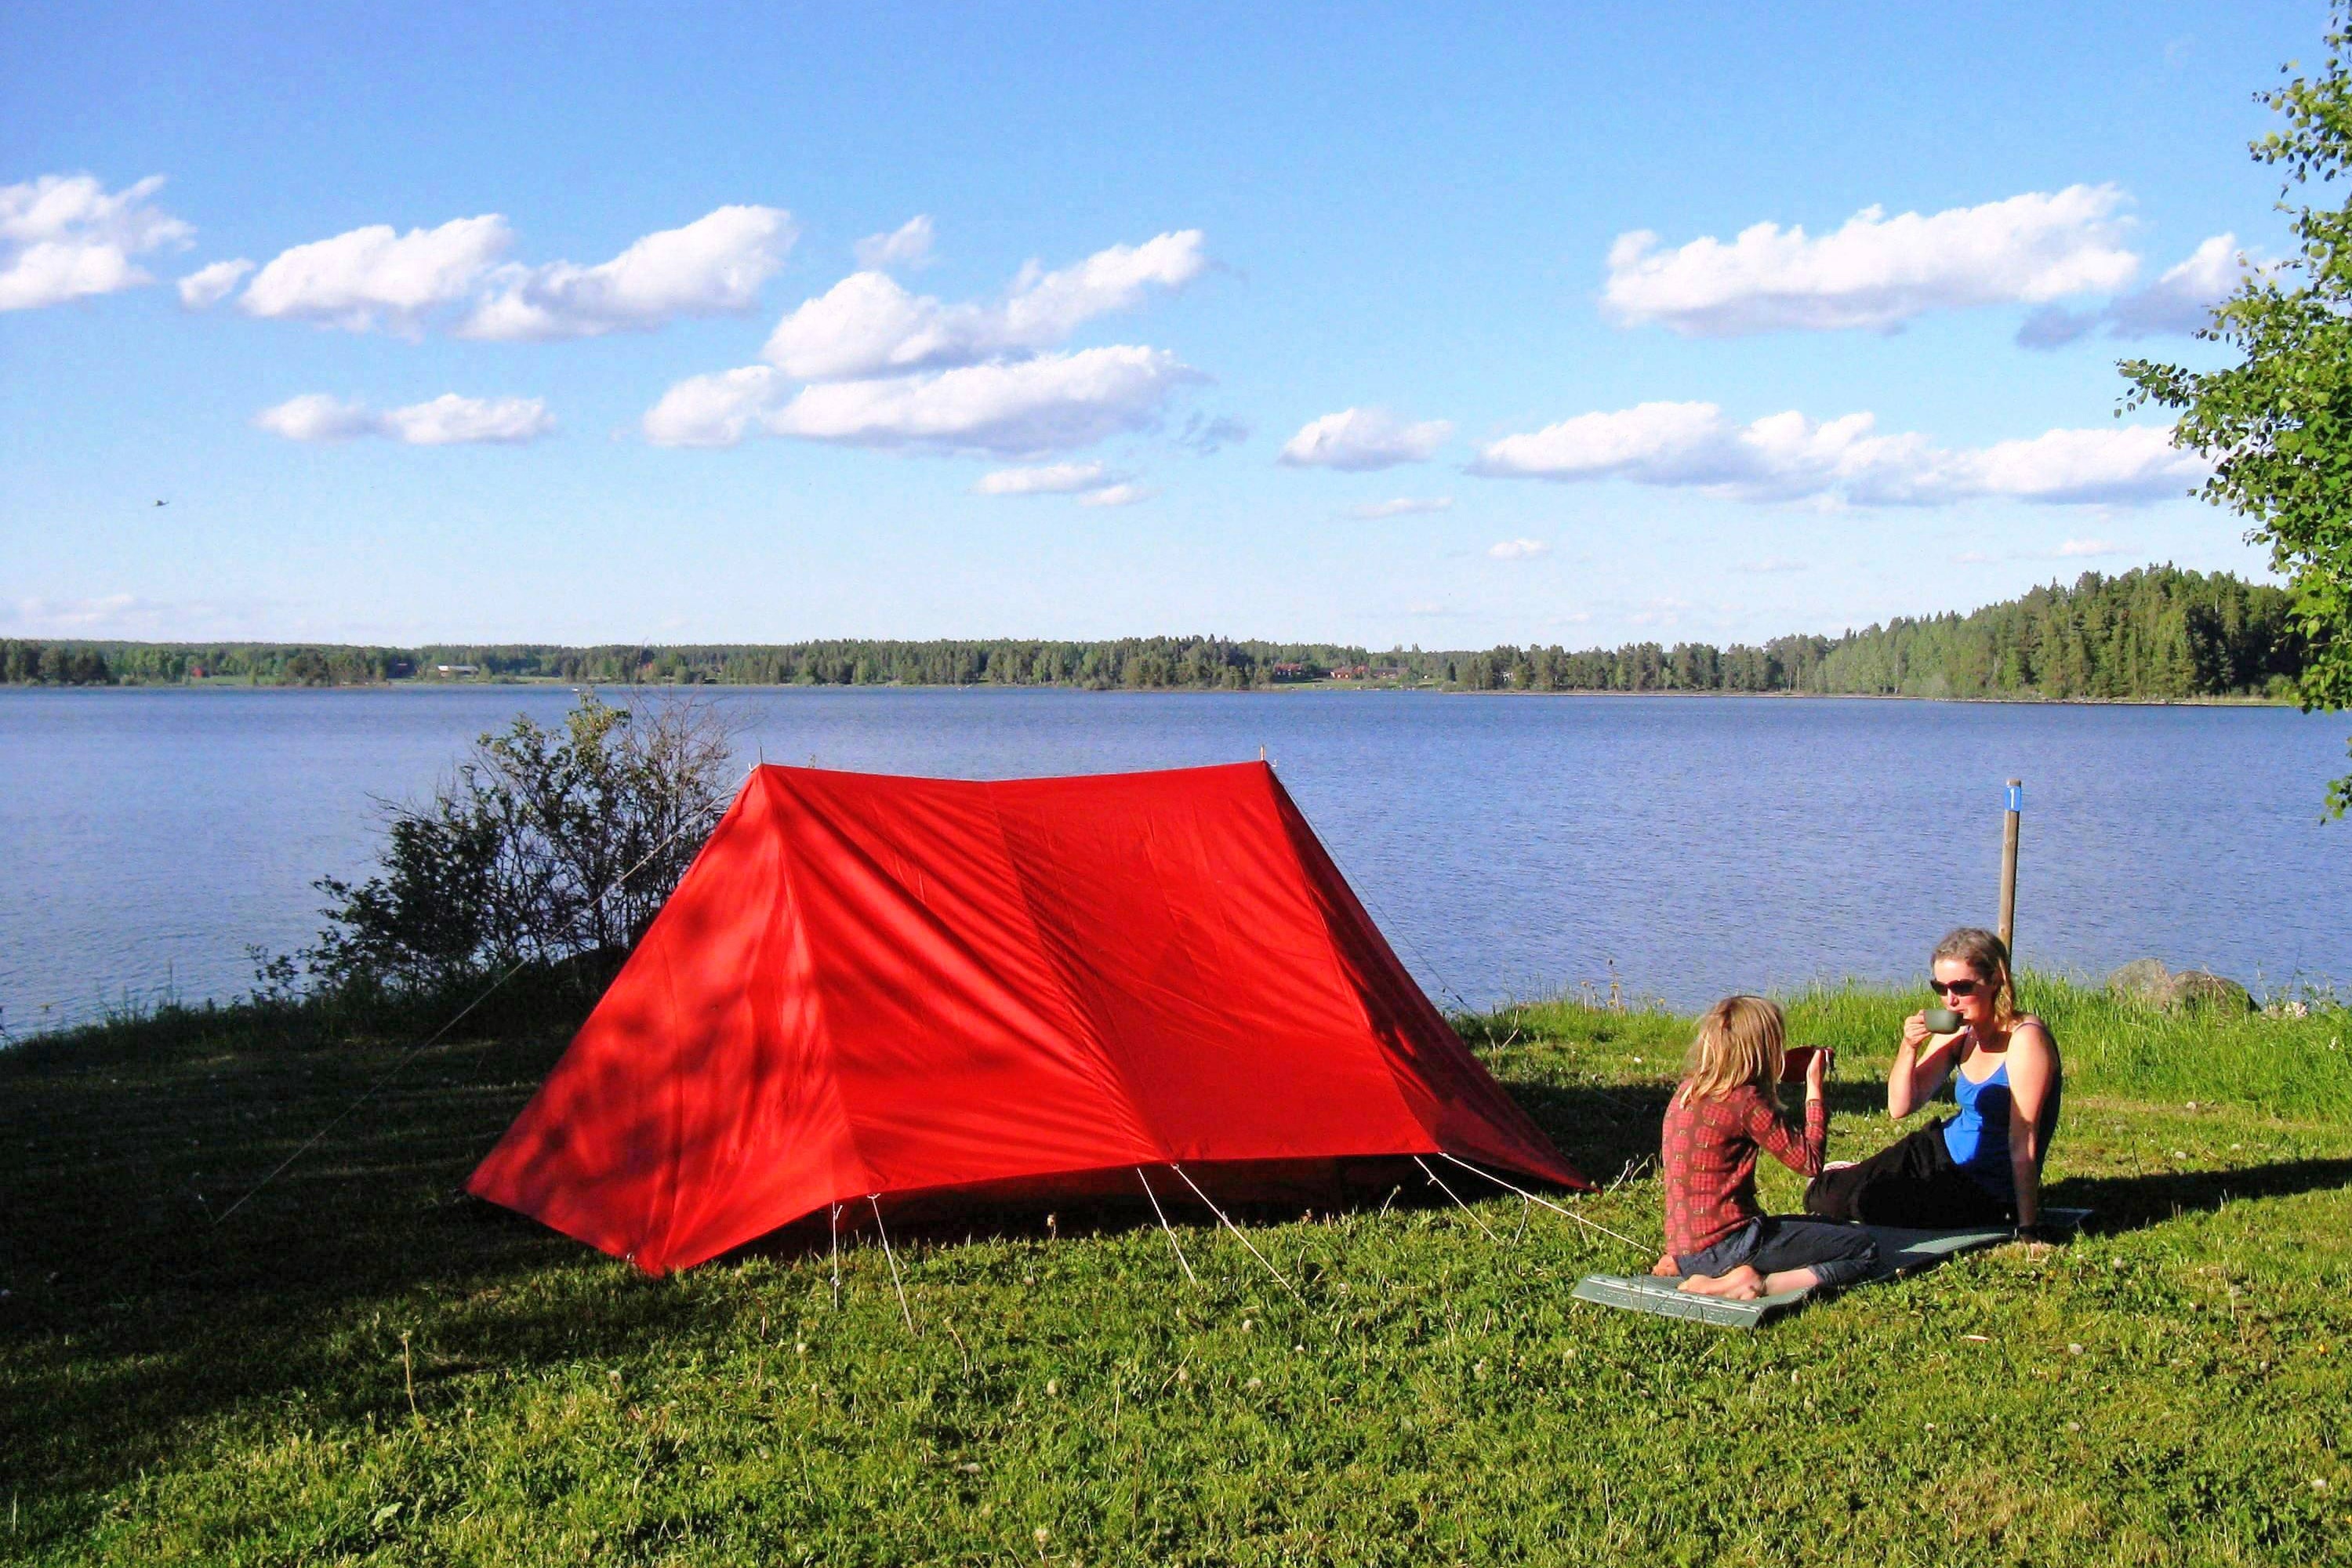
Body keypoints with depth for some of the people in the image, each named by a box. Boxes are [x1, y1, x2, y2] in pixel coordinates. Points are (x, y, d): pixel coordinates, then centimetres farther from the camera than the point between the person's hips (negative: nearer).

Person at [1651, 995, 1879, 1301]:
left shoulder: (1685, 1092, 9)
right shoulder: (1746, 1101, -15)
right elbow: (1810, 1162, -9)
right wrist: (1815, 1088, -3)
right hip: (1725, 1246, -8)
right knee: (1863, 1248, -3)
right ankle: (1762, 1283, -19)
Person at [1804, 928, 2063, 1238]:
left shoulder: (2025, 1039, -24)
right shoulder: (1957, 1033, -3)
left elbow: (2023, 1142, -26)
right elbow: (1900, 1108, 0)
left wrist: (2028, 1232, -25)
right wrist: (1909, 1049, -17)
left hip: (1988, 1195, -6)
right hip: (1941, 1151, 7)